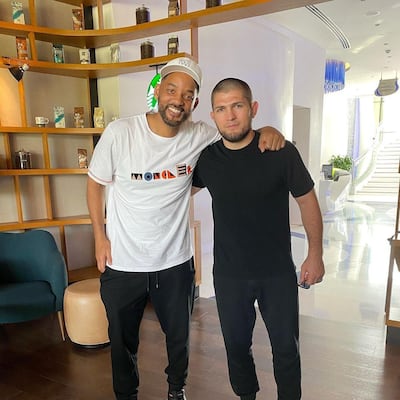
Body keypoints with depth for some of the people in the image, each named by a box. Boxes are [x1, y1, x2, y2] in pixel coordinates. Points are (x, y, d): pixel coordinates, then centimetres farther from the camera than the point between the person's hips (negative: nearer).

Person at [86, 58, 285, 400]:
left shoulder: (200, 136, -9)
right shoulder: (120, 133, -15)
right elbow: (96, 183, -1)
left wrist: (267, 132, -15)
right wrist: (100, 236, -2)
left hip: (175, 262, 2)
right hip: (122, 264, -1)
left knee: (179, 336, 22)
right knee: (123, 341, 21)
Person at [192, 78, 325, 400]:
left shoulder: (282, 152, -15)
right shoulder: (206, 158, -6)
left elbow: (307, 201, -4)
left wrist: (315, 254, -1)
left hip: (278, 273, -2)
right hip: (229, 275, 2)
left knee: (286, 347, 17)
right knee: (236, 345, 21)